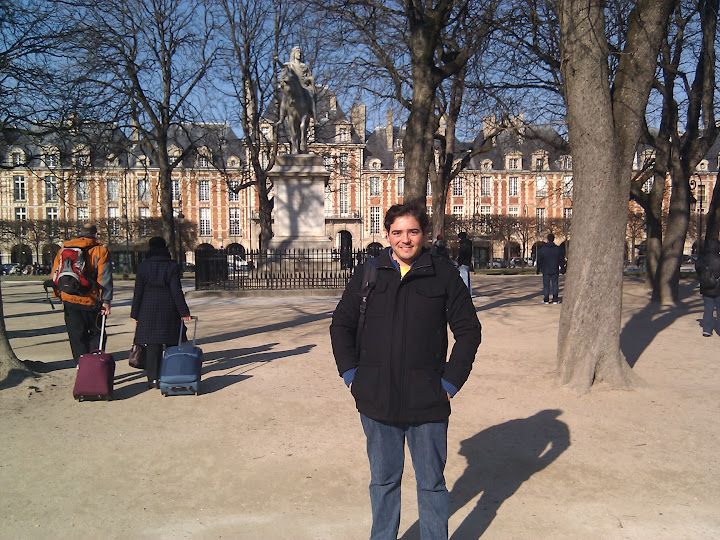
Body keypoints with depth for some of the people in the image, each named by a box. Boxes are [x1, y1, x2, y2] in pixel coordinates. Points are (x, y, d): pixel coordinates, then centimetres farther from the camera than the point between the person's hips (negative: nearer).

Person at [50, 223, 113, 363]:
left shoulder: (64, 249, 11)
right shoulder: (100, 250, -3)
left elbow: (55, 275, 14)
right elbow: (104, 277, -10)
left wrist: (60, 296, 22)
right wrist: (106, 301, -11)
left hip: (69, 301, 4)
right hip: (91, 301, -3)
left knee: (76, 337, 11)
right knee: (96, 333, 10)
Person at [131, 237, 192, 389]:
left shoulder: (143, 266, 1)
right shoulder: (172, 266, -2)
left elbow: (138, 292, 1)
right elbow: (176, 290, -6)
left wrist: (135, 313, 7)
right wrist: (184, 312, -3)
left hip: (148, 309, 0)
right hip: (169, 310, 0)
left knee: (152, 345, 2)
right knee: (171, 343, 10)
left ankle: (153, 378, -1)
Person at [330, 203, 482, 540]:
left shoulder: (444, 274, 0)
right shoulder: (368, 274, 4)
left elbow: (468, 329, 3)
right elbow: (341, 325, 11)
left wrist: (451, 379, -3)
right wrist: (351, 373, 2)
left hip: (427, 402, -2)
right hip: (376, 401, 2)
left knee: (432, 483, 12)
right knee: (383, 480, 17)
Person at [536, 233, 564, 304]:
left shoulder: (542, 249, -5)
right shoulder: (558, 249, -2)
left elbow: (539, 260, -2)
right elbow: (561, 259, 4)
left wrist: (538, 269, 7)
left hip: (545, 270, -1)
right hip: (555, 270, 1)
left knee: (546, 285, 4)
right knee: (555, 285, 7)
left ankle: (546, 300, 4)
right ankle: (555, 300, 7)